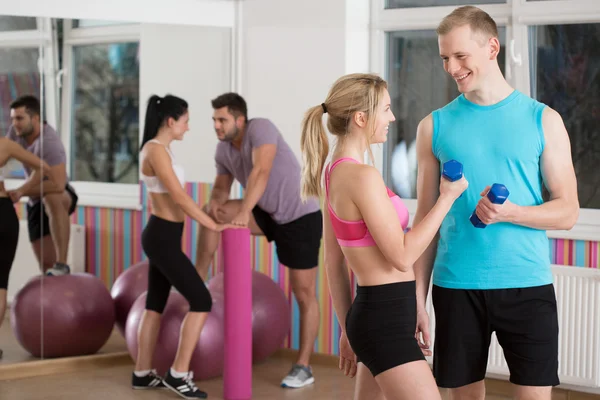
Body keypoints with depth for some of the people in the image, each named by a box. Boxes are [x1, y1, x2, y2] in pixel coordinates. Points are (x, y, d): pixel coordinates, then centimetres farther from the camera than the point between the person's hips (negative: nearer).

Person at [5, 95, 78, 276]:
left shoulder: (49, 142, -30)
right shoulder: (16, 132, -8)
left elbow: (58, 184, -39)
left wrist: (22, 191, -37)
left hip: (61, 196, -7)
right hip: (35, 202, 7)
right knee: (46, 263, 3)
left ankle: (62, 264, -41)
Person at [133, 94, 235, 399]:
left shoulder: (159, 149, 11)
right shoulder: (156, 150, -19)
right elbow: (180, 197, -22)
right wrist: (214, 226, -18)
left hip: (162, 236, 10)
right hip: (162, 238, -10)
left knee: (155, 306, 14)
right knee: (201, 301, -6)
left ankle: (142, 374, 22)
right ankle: (178, 374, -2)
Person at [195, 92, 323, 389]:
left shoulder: (260, 128, -25)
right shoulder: (223, 150, -3)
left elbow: (261, 171, -39)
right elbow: (221, 189, 7)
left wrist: (244, 212, -49)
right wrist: (214, 202, -19)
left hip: (301, 217, -7)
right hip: (270, 214, 7)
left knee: (304, 294, -2)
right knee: (209, 214, -8)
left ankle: (303, 367, 6)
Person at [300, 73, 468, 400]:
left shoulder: (336, 172, 10)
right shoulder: (362, 176, -18)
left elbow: (334, 262, 15)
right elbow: (402, 257, -17)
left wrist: (348, 329, 21)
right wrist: (447, 198, -11)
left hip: (372, 313, 10)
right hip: (386, 319, -10)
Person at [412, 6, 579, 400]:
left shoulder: (542, 120, 3)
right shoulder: (435, 126, 6)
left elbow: (567, 212, 1)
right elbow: (426, 219, 8)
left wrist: (510, 213, -18)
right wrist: (418, 299, 3)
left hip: (527, 285, -1)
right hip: (456, 287, 1)